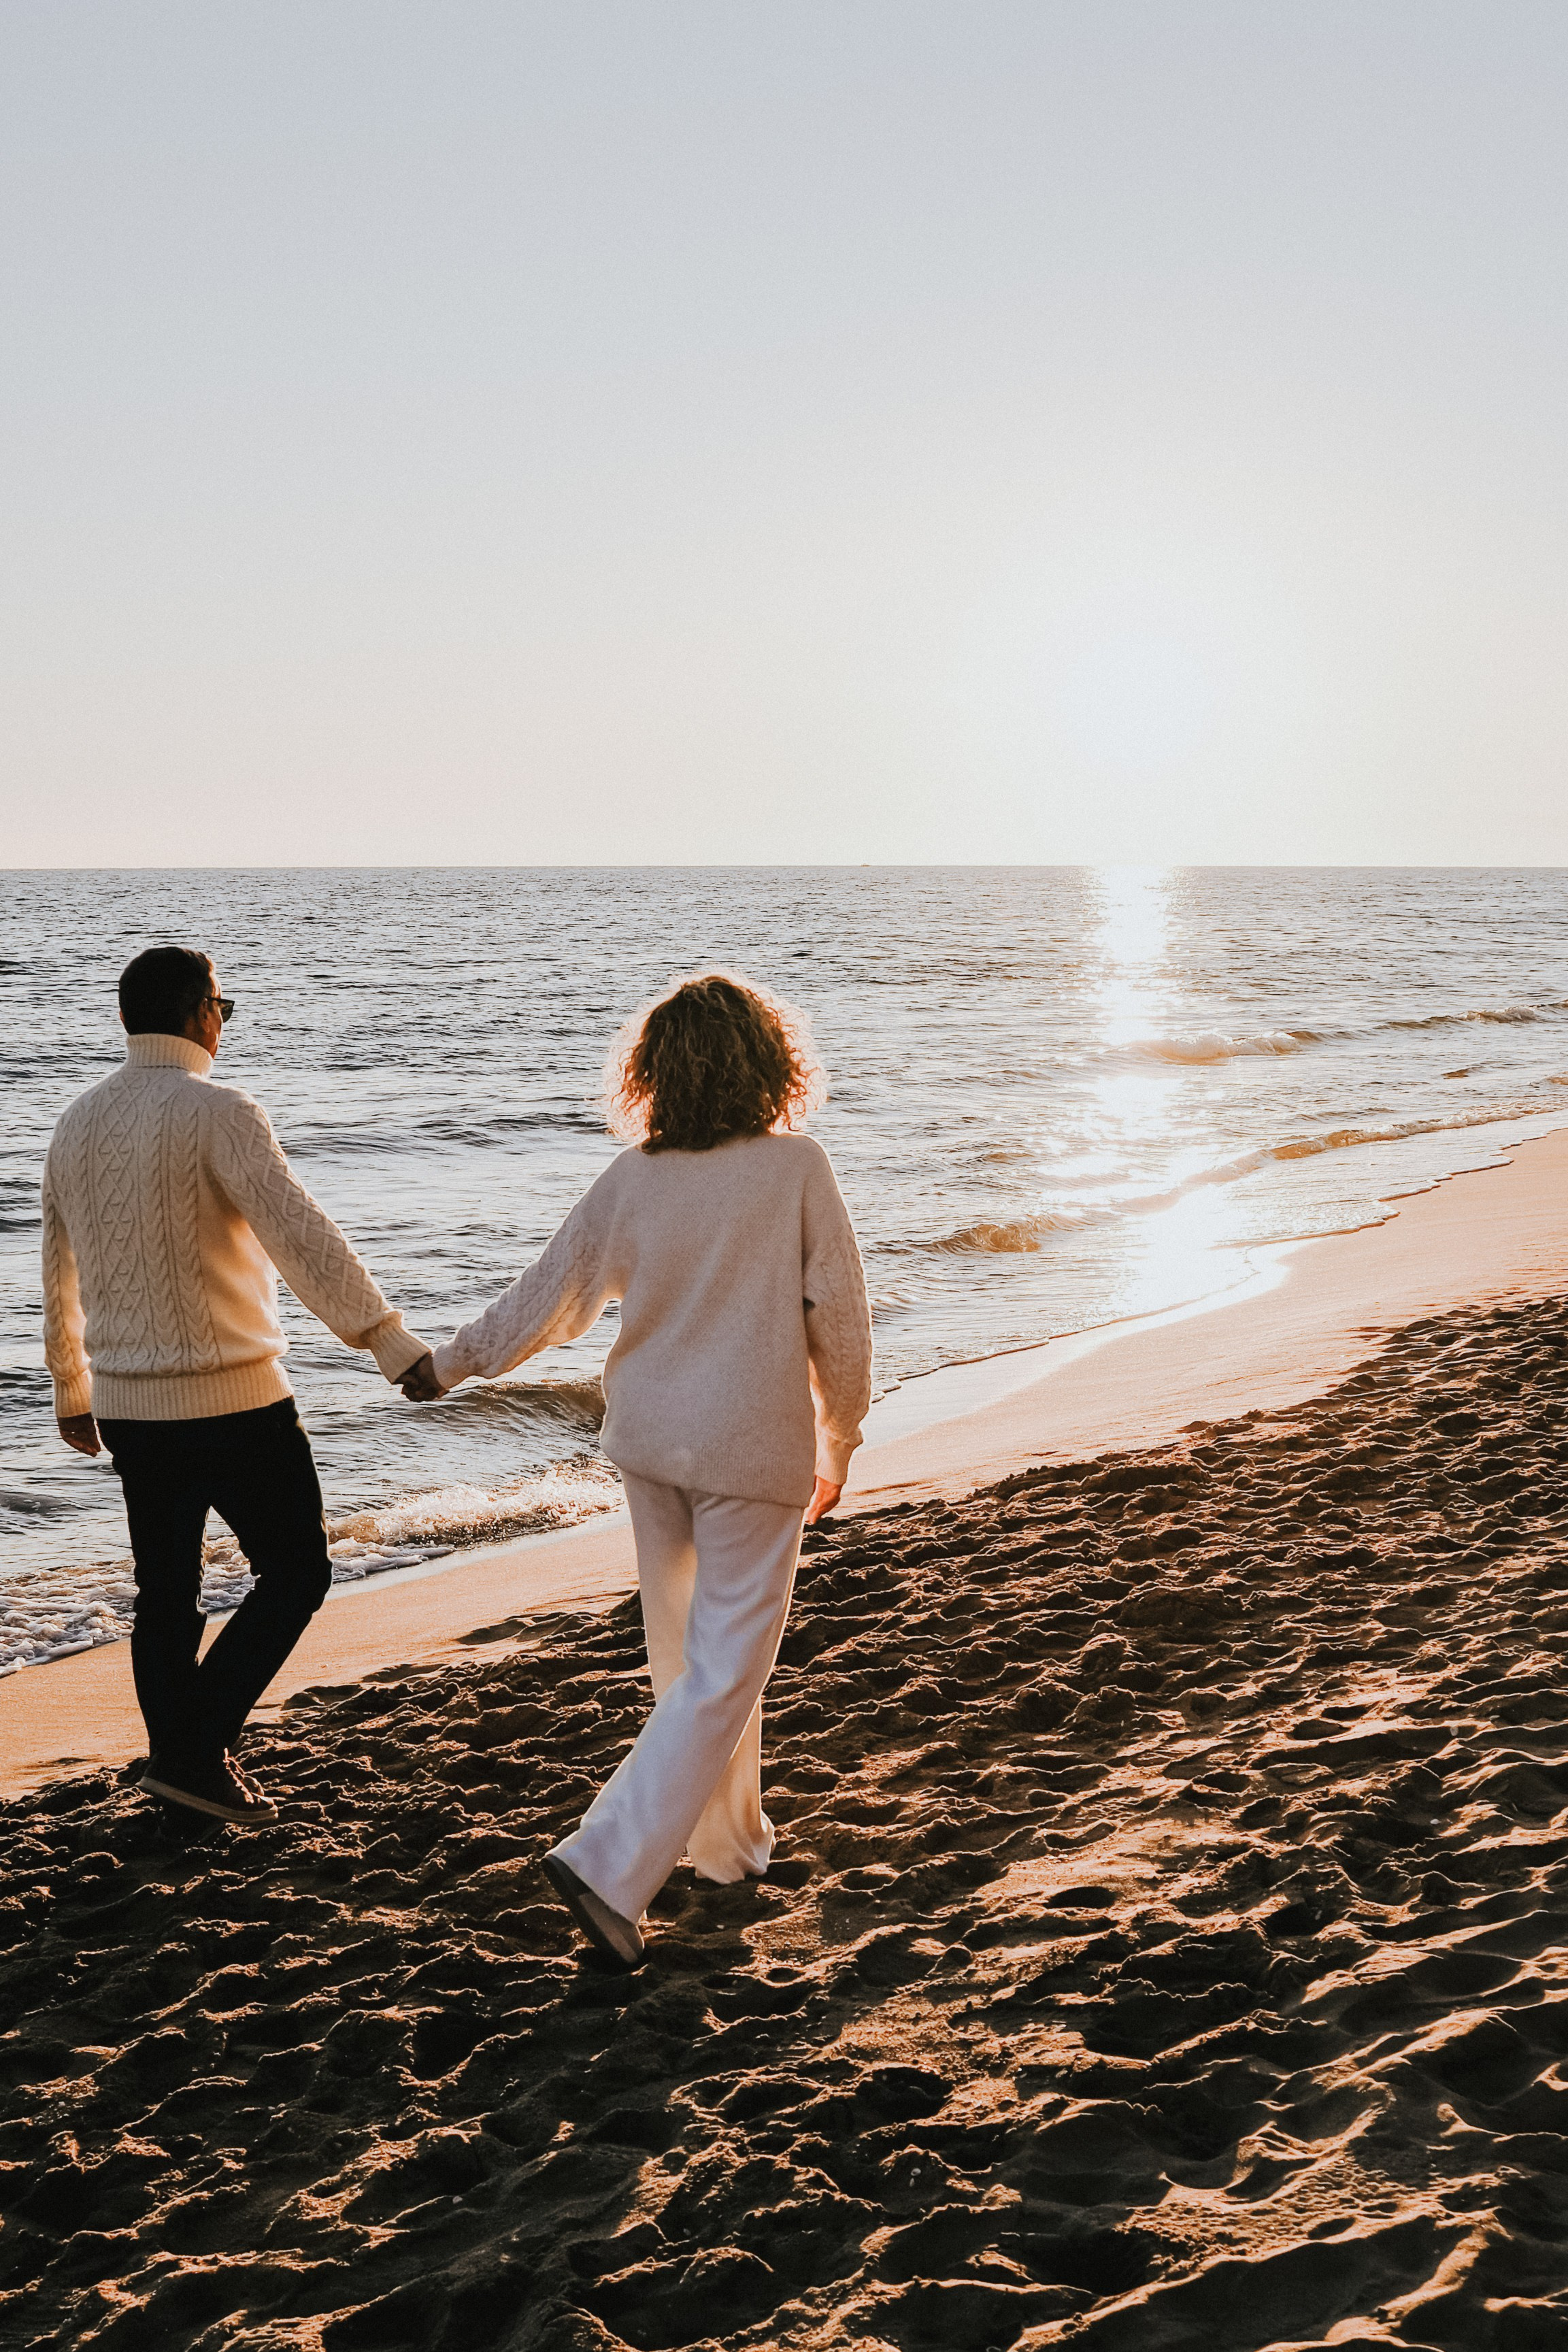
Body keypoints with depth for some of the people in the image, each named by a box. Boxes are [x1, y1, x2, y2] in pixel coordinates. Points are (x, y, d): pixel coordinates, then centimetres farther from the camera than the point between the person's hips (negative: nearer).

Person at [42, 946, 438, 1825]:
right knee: (296, 1571, 6)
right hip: (230, 1397, -7)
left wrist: (72, 1388, 29)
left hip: (126, 1403, 7)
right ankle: (194, 1750, 0)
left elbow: (60, 1271, 17)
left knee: (166, 1591, 15)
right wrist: (391, 1339, -27)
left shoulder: (78, 1122, 8)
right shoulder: (218, 1113, -14)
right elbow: (300, 1235, -24)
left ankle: (185, 1764, 22)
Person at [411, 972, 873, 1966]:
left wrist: (452, 1361, 21)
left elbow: (546, 1298, 3)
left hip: (649, 1439, 5)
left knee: (687, 1655, 19)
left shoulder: (630, 1179, -4)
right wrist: (839, 1440, 5)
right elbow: (840, 1317, -9)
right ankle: (609, 1863, -8)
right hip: (753, 1450, -4)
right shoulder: (798, 1167, -12)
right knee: (724, 1673, 2)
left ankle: (732, 1844, 35)